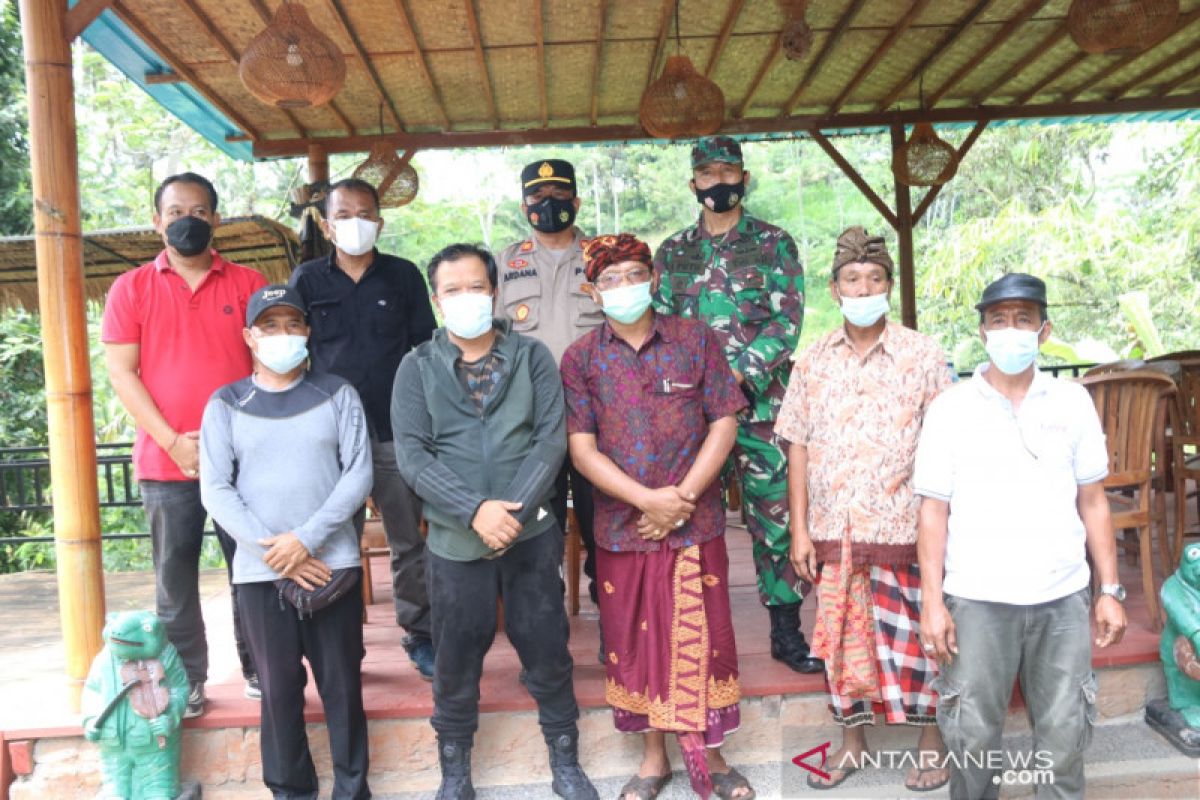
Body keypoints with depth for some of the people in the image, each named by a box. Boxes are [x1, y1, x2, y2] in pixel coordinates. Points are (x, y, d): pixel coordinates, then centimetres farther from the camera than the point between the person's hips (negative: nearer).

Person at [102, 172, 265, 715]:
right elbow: (120, 371, -1)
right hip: (166, 462, 0)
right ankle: (186, 680, 19)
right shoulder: (131, 288, 5)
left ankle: (258, 668, 21)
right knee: (175, 575, 7)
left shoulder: (248, 283, 5)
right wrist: (173, 441, -10)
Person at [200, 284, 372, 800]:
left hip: (334, 564, 0)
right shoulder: (226, 404, 6)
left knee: (342, 683, 6)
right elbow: (215, 491, -1)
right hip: (259, 571, 1)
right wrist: (273, 552, -11)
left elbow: (359, 474, -3)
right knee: (279, 688, 8)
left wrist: (306, 538, -13)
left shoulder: (337, 395, 5)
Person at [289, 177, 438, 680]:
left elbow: (427, 350, 8)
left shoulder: (404, 276, 5)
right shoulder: (307, 280, 5)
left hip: (397, 432, 0)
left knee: (408, 541, 7)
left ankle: (419, 636, 20)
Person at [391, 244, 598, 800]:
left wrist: (514, 511, -18)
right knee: (455, 662, 13)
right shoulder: (417, 367, 2)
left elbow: (551, 439, -6)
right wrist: (475, 511, -20)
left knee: (548, 654, 11)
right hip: (455, 540, 0)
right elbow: (412, 456, -8)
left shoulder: (533, 356, 3)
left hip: (532, 534, 0)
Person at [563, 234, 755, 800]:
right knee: (635, 638, 12)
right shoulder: (580, 359, 1)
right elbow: (582, 449, -5)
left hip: (696, 522, 0)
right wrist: (649, 499, -15)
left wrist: (682, 499, -11)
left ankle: (707, 755, 28)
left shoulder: (696, 340, 1)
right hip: (622, 527, 1)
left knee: (701, 636, 8)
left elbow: (724, 424, -3)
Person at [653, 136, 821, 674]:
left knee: (774, 510, 0)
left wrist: (741, 372, -16)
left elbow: (787, 320, -4)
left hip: (759, 401, -2)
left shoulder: (774, 244, 5)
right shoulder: (672, 252, 13)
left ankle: (786, 630, 13)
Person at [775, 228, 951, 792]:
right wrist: (799, 529, 1)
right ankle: (851, 740, 31)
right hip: (833, 530, 3)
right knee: (840, 638, 13)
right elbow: (798, 447, 4)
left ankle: (931, 742, 28)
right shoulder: (812, 361, 4)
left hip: (904, 528, -2)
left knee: (912, 639, 7)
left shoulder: (923, 355, -3)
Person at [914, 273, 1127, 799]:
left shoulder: (1073, 402, 4)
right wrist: (932, 600, -7)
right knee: (971, 734, 8)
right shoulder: (950, 408, -3)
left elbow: (1092, 502, 8)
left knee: (1065, 734, 12)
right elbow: (934, 510, -3)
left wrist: (1110, 590, 6)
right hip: (977, 600, -2)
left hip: (1063, 597, 2)